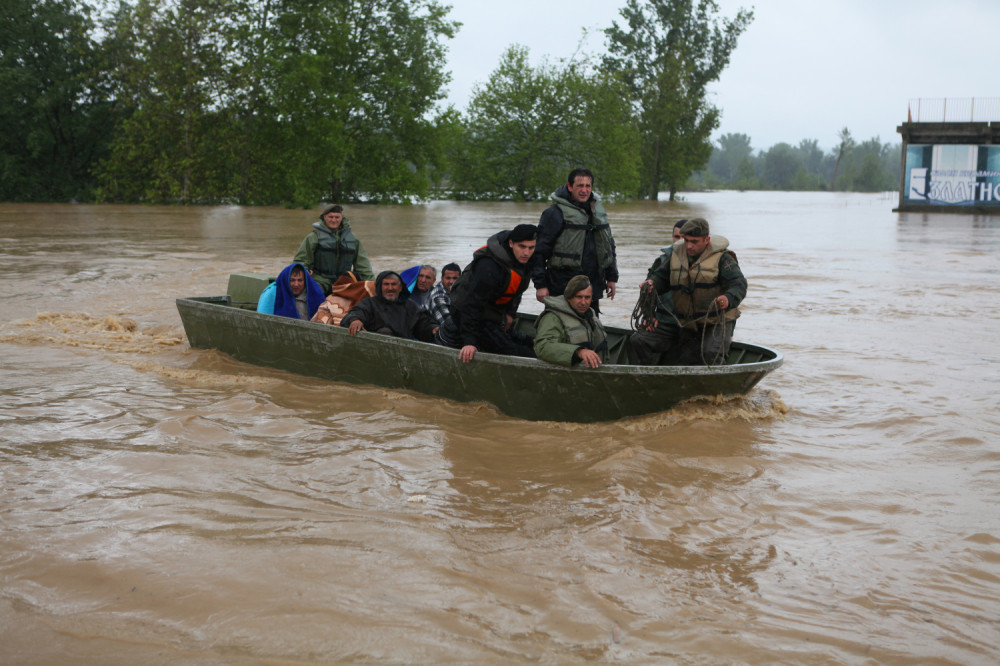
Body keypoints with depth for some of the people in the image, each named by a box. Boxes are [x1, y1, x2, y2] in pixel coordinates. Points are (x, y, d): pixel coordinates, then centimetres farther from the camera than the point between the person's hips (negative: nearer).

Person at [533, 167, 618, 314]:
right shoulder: (555, 213, -8)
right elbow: (540, 251, -9)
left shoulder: (598, 211, 14)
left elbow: (609, 245, 24)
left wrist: (611, 277, 21)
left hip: (593, 289, 6)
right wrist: (540, 284, -12)